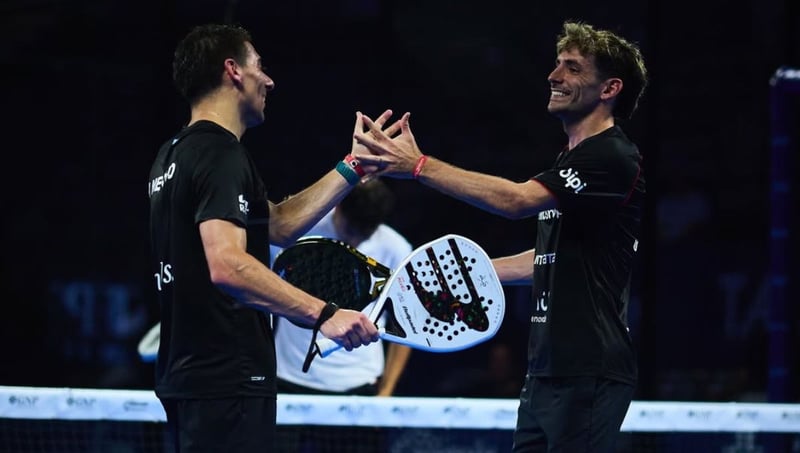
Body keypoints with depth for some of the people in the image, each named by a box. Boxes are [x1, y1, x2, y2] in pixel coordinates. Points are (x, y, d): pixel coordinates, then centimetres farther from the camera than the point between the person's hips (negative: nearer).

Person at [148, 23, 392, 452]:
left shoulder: (176, 154, 17)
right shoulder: (222, 155, -14)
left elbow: (277, 224, 21)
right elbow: (227, 265, -28)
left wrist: (353, 168, 21)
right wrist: (322, 314, -32)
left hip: (187, 375, 10)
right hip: (225, 384, -10)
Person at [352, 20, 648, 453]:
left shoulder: (614, 158, -13)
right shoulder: (570, 159, 19)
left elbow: (516, 200, -23)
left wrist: (420, 165, -23)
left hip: (590, 373, -10)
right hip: (546, 369, 10)